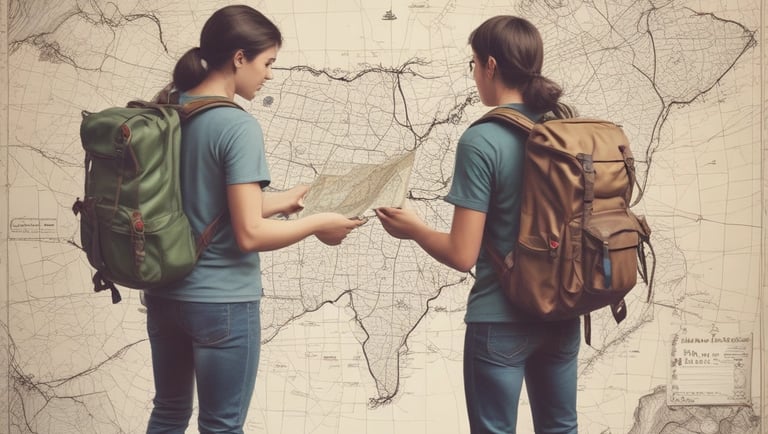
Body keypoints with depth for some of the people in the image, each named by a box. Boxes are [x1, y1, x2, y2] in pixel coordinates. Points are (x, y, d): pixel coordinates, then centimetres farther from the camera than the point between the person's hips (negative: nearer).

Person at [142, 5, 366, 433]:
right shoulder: (238, 126, -19)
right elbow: (250, 234, -21)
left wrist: (281, 201, 14)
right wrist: (317, 223, -7)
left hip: (164, 293, 8)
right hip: (221, 302, -7)